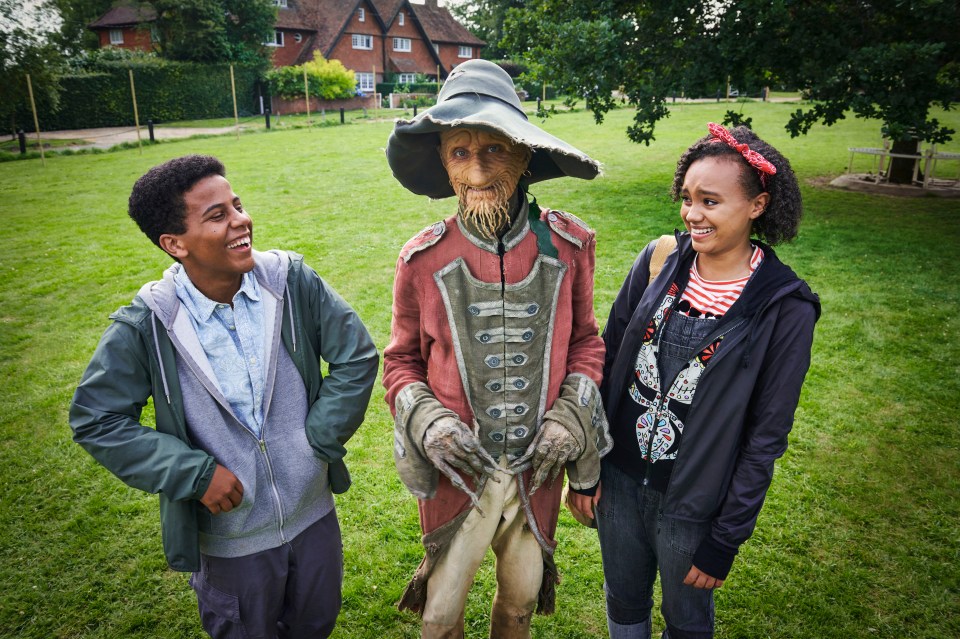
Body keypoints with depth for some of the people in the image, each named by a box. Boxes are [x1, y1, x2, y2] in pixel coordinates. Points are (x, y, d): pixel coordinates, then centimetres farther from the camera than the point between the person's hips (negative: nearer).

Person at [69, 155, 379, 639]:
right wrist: (195, 473, -17)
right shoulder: (145, 326, -18)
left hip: (313, 514, 3)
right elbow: (96, 420, -10)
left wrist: (320, 439, -11)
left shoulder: (293, 282, -15)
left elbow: (356, 356, -8)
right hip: (230, 540, -2)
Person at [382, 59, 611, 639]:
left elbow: (585, 340, 4)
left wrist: (571, 414, -11)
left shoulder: (569, 245, -9)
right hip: (458, 468, -1)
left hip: (539, 466, 2)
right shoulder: (423, 260, -13)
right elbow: (402, 361, -1)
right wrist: (425, 420, -19)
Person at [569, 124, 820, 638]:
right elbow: (605, 365, 0)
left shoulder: (784, 308, -15)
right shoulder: (659, 261, -7)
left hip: (693, 504, -3)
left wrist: (725, 541, -8)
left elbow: (766, 437, -10)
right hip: (619, 479, 3)